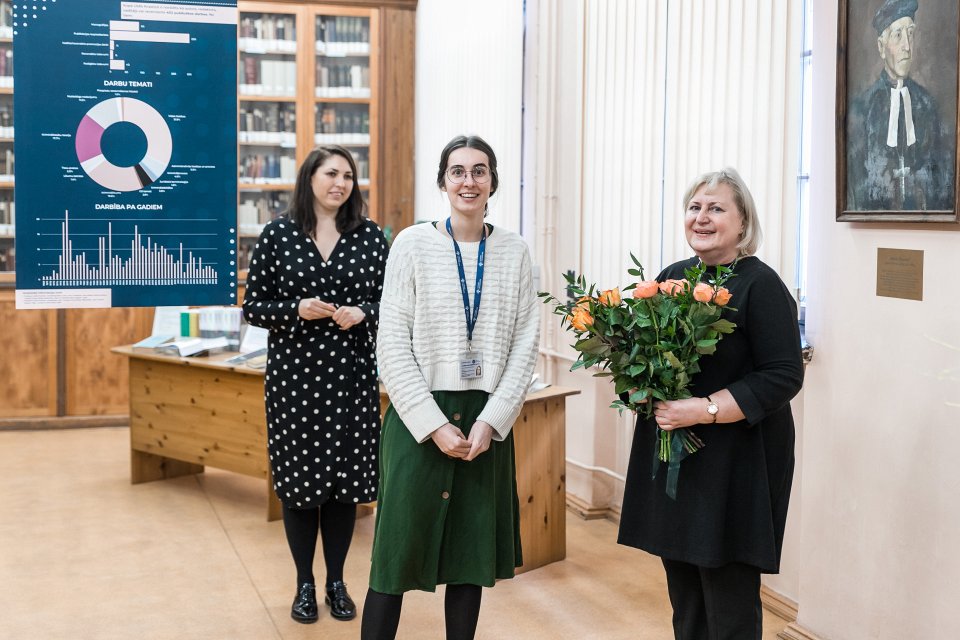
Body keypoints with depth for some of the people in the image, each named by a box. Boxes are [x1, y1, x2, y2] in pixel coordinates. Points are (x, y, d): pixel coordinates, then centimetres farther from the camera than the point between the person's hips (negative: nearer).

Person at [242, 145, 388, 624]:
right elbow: (252, 306, 1)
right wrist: (297, 309, -15)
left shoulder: (370, 235, 4)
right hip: (293, 373, -1)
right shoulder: (277, 234, 0)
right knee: (298, 477, 5)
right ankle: (305, 584, 21)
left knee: (345, 477, 6)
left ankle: (336, 581, 23)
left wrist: (362, 312, -12)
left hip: (351, 374, 1)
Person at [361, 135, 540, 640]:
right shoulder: (413, 244, -3)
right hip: (419, 416, -2)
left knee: (470, 556, 10)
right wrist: (434, 424, -12)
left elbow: (524, 344, 2)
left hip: (486, 421, 2)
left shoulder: (513, 252, 4)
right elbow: (392, 345, -6)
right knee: (398, 554, 1)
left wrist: (490, 420, -8)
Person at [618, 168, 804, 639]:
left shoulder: (760, 285, -12)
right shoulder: (672, 277, 9)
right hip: (669, 456, 7)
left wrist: (704, 410, -22)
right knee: (684, 598, 15)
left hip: (735, 461, -6)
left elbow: (783, 377, -16)